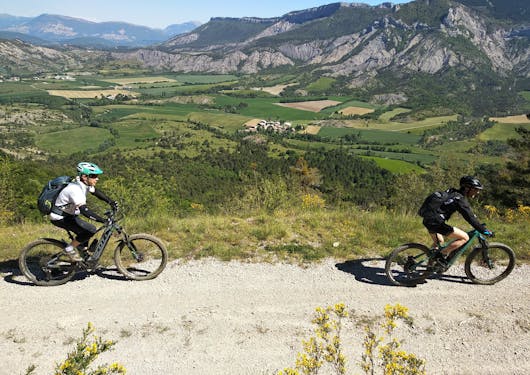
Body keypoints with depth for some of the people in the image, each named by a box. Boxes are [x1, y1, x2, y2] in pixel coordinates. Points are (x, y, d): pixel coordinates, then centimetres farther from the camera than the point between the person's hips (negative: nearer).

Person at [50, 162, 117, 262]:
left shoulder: (85, 184, -5)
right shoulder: (75, 189, -31)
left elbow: (96, 192, 11)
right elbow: (84, 210, -39)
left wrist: (111, 202, -1)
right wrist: (103, 220, -42)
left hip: (69, 215, 9)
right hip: (60, 218, -9)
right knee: (91, 230, -19)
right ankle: (70, 249, -4)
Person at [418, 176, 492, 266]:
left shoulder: (453, 193, 17)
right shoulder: (460, 199, -11)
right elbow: (470, 218, -14)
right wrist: (484, 230, -7)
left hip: (428, 219, 10)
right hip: (435, 222, -10)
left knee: (439, 243, 32)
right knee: (464, 237, -4)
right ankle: (442, 255, -2)